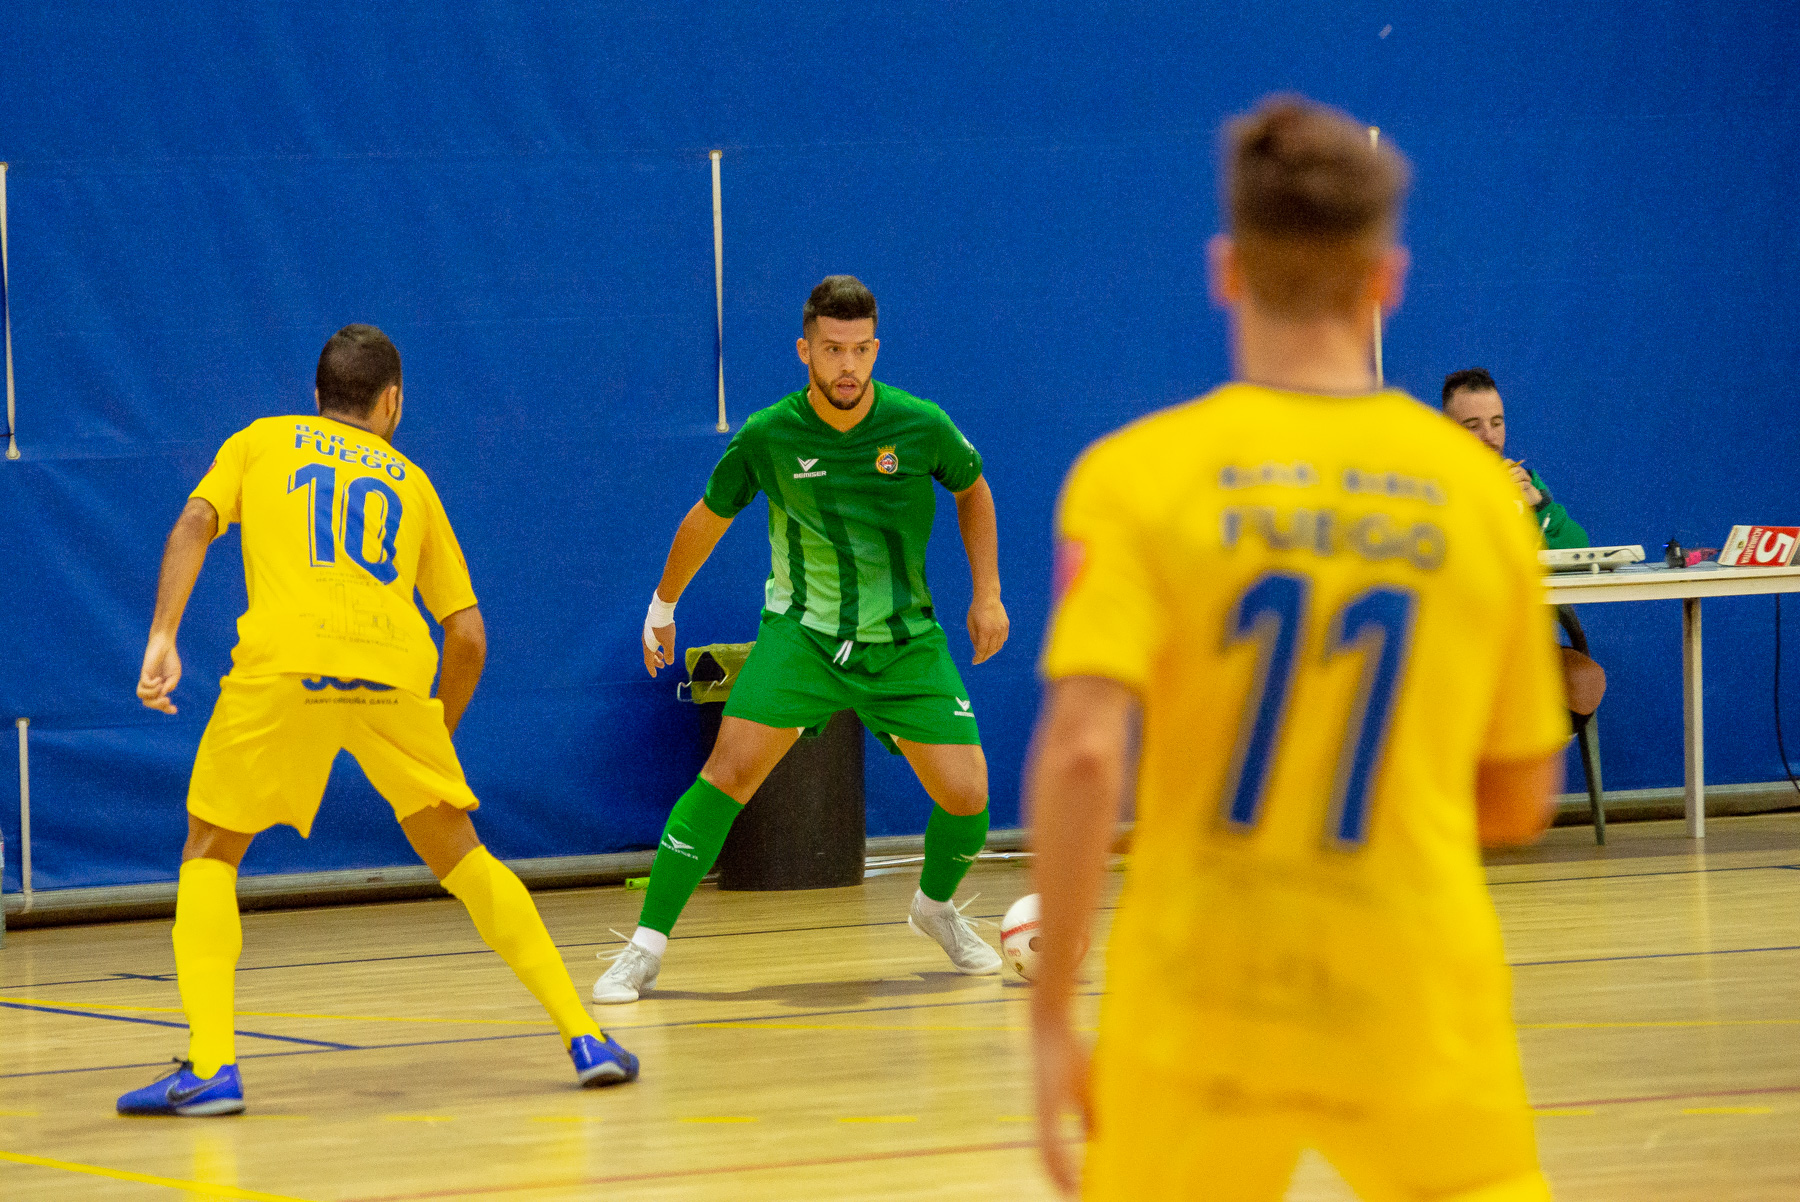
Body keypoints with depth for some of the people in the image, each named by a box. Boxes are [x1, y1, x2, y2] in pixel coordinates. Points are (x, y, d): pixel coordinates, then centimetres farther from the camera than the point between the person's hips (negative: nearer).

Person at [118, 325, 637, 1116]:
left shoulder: (261, 443, 26)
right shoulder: (410, 480, 28)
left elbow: (195, 522, 6)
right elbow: (468, 634, 23)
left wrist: (162, 638, -2)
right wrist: (439, 735, 36)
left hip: (283, 665, -2)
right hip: (393, 668, 2)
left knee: (210, 853, 14)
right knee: (458, 854, 19)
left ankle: (210, 1066, -1)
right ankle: (584, 1036, 14)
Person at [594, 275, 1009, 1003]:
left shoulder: (920, 426, -11)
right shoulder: (769, 436, -12)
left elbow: (972, 491, 11)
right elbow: (709, 518, 7)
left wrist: (987, 594, 6)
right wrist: (663, 606, 18)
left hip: (905, 641, 1)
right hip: (802, 631, -1)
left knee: (965, 793, -7)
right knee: (732, 767, -21)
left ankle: (937, 905, 27)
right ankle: (647, 946, -15)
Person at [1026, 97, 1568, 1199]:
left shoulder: (1139, 475, -5)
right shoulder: (1479, 489, 2)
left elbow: (1083, 753, -17)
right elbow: (1519, 803, 9)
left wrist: (1053, 1012, -12)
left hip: (1200, 997, -1)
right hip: (1418, 991, 1)